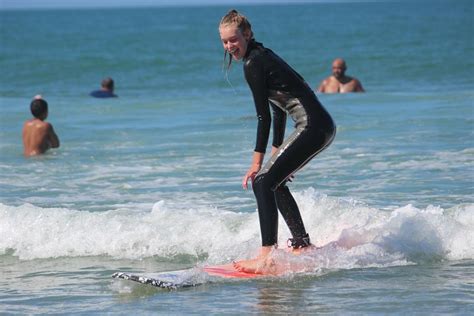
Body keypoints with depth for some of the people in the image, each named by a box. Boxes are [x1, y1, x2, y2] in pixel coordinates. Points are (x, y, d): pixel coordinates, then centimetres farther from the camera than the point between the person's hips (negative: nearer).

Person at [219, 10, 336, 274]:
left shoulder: (253, 63, -10)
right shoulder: (263, 56, 19)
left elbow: (264, 117, -13)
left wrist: (257, 162, -11)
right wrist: (277, 152, 27)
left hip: (312, 127, -10)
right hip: (322, 126, 10)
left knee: (263, 182, -15)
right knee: (275, 182, 22)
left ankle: (266, 257, -25)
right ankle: (302, 244, 29)